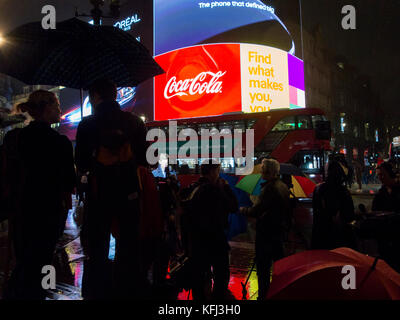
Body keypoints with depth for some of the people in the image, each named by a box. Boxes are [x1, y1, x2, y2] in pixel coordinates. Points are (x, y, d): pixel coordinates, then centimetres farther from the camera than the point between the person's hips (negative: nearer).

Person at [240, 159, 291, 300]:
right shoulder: (284, 187, 8)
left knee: (263, 267, -2)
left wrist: (242, 209, -5)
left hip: (266, 233, -9)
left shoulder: (269, 188, -21)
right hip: (279, 230, 10)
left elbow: (255, 211, -21)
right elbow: (287, 210, 16)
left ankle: (263, 295, 4)